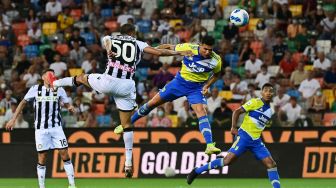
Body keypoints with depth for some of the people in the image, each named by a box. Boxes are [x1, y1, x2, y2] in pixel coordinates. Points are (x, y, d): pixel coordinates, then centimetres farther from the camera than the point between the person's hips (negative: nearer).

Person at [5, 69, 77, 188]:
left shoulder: (59, 90, 5)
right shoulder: (35, 89, 4)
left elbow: (66, 103, 9)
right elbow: (23, 102, 10)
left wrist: (69, 107, -16)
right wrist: (13, 119, 7)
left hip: (56, 127, 1)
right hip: (41, 128, 0)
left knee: (65, 155, -6)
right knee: (42, 158, 0)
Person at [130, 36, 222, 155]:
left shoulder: (216, 60, -17)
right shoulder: (189, 48, -22)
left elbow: (216, 74, 6)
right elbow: (169, 47, -8)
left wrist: (207, 86, -8)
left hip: (196, 88, -1)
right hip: (180, 81, 1)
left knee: (201, 112, -24)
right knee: (153, 103, 6)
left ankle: (210, 146, -29)